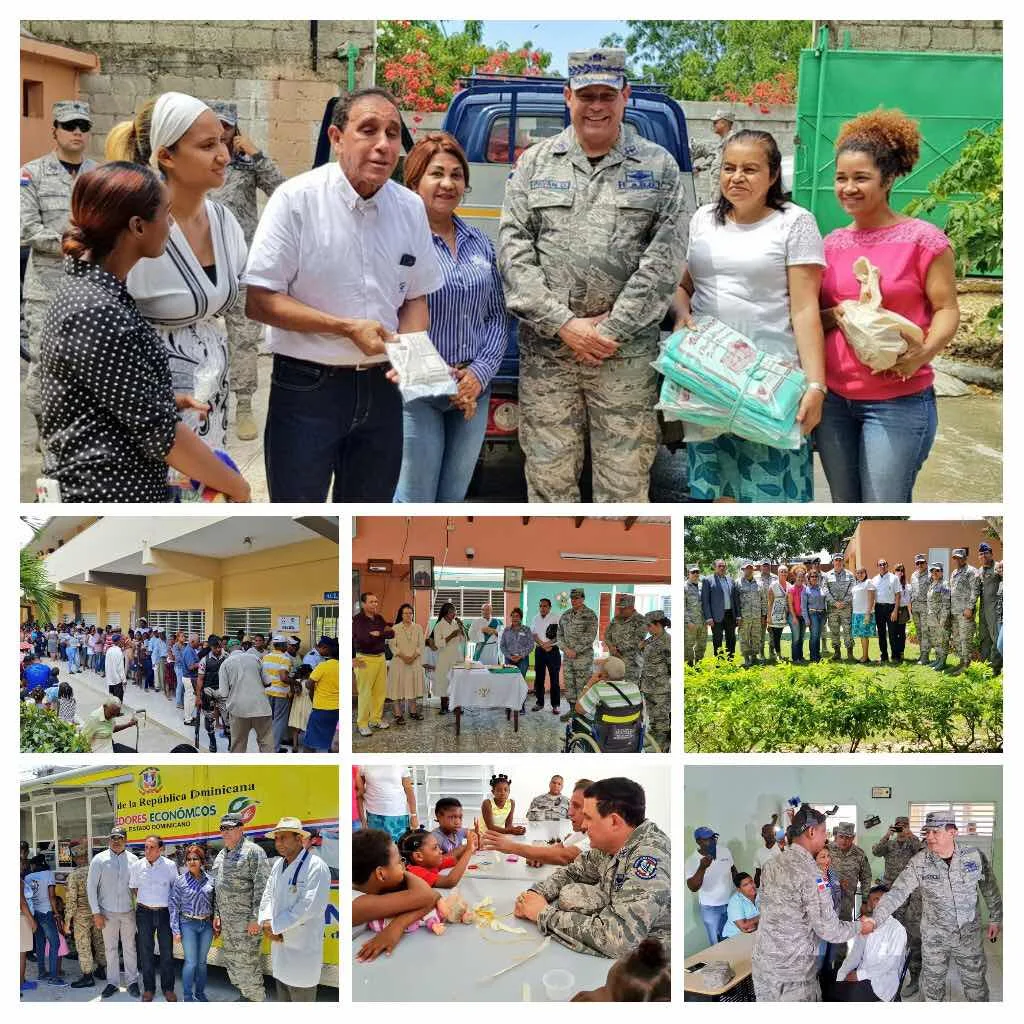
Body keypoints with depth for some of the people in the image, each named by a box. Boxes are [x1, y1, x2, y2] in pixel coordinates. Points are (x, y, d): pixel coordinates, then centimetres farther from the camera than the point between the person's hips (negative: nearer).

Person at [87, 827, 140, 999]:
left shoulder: (133, 860, 0)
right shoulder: (99, 860, -4)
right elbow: (91, 887, -2)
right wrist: (96, 913, -6)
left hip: (128, 912, 0)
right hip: (108, 912, 0)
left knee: (130, 948, 7)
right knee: (110, 948, 8)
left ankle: (132, 981, 17)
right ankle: (112, 982, 18)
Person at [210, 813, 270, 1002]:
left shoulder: (253, 851, -10)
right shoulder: (220, 856, 16)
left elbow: (262, 887, -15)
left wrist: (256, 918, -19)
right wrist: (216, 914, 16)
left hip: (246, 919, -9)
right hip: (226, 919, 9)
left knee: (246, 961, -8)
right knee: (231, 960, 14)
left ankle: (256, 999, 3)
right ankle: (246, 996, 27)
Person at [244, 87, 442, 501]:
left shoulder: (410, 208, 4)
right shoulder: (296, 199, -12)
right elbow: (258, 301, -14)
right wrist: (347, 328, -20)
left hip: (381, 387, 5)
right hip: (307, 387, -5)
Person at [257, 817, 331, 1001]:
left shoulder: (316, 867, -16)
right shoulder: (278, 864, 9)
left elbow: (311, 906, -23)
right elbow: (268, 895, 12)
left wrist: (274, 926, -17)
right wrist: (266, 922, -9)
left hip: (302, 949, -8)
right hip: (279, 945, 8)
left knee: (301, 998, -1)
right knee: (283, 998, 18)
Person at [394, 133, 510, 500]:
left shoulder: (480, 244, 10)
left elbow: (498, 316, 11)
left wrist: (480, 373, -5)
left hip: (473, 391, 6)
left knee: (453, 501, 15)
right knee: (413, 501, -2)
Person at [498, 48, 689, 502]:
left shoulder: (659, 167, 6)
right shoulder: (535, 163, 10)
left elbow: (664, 258, -3)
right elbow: (513, 250, 1)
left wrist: (611, 329, -11)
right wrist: (563, 324, -9)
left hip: (628, 354, -1)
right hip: (545, 350, 1)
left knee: (625, 481, 2)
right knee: (548, 476, 5)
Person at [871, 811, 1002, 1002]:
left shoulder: (974, 855, -11)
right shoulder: (919, 862, -15)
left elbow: (990, 889, 4)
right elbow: (896, 893, -21)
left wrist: (995, 919, 10)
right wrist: (875, 920, -33)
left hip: (970, 936, 0)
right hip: (934, 939, 0)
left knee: (976, 985, 12)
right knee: (932, 985, 13)